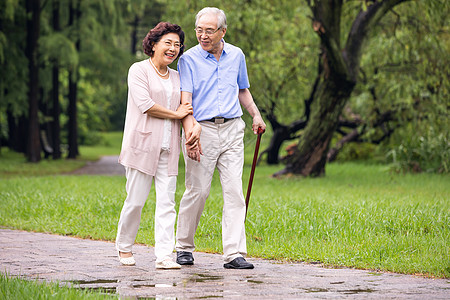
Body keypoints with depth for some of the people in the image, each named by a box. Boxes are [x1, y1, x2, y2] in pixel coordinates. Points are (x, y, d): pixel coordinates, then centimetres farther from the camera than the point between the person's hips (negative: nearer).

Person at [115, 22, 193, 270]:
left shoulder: (177, 78, 19)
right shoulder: (139, 70, 0)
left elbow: (185, 110, 22)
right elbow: (145, 104, -12)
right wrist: (176, 114, -4)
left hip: (168, 148, 5)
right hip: (143, 144, -5)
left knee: (167, 201, -4)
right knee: (136, 200, -2)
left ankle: (164, 255, -7)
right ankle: (124, 246, 19)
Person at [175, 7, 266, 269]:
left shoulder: (237, 56, 11)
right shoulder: (189, 59, -2)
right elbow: (185, 99, -11)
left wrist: (256, 115, 8)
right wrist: (190, 128, -27)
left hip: (232, 130, 3)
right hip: (201, 130, -3)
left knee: (235, 191, -5)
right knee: (198, 191, -1)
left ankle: (234, 254, -7)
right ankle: (184, 247, 16)